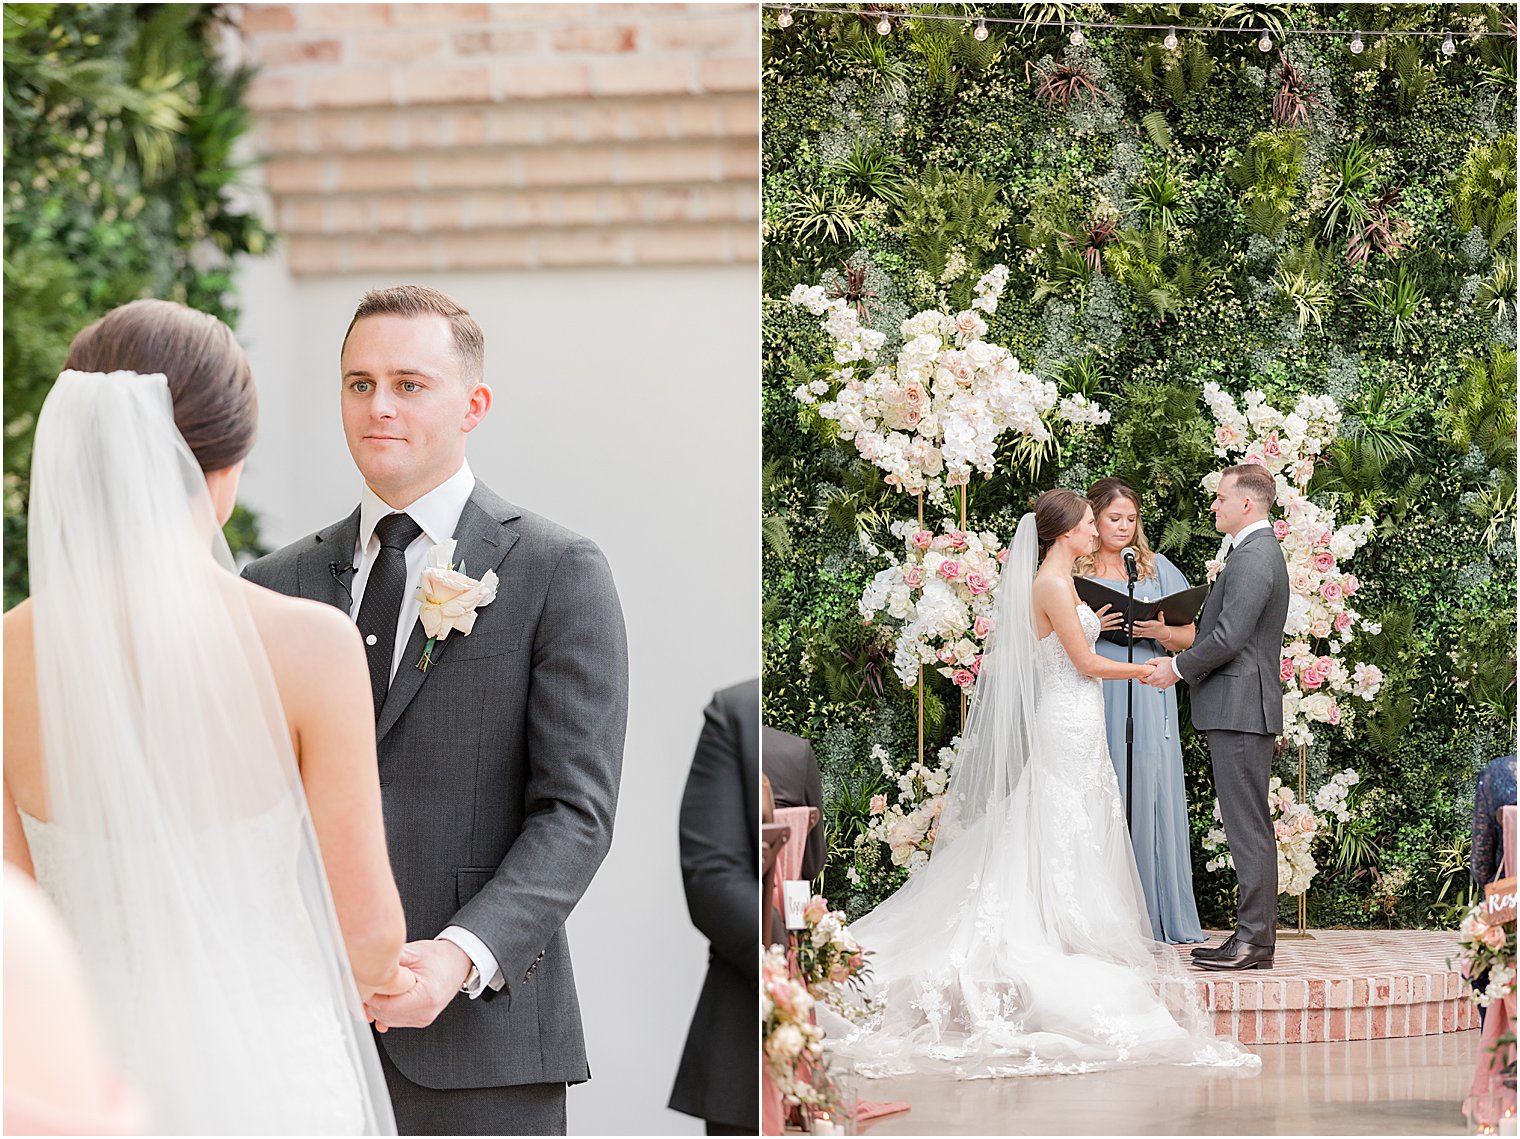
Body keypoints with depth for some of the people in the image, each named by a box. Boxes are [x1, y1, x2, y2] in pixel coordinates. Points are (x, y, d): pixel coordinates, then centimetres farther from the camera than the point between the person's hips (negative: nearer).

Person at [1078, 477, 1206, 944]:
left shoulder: (1156, 568, 13)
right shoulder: (1073, 571, 8)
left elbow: (1190, 637, 11)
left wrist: (1161, 632, -10)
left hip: (1148, 700, 1)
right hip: (1094, 700, -1)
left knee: (1152, 799, -3)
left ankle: (1160, 916, 2)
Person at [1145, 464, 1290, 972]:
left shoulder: (1253, 558, -15)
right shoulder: (1260, 551, 19)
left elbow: (1228, 638, -20)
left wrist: (1179, 667, -9)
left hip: (1240, 708, -11)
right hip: (1243, 707, 11)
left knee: (1248, 826, -9)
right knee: (1249, 828, 11)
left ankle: (1254, 939, -9)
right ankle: (1255, 935, 14)